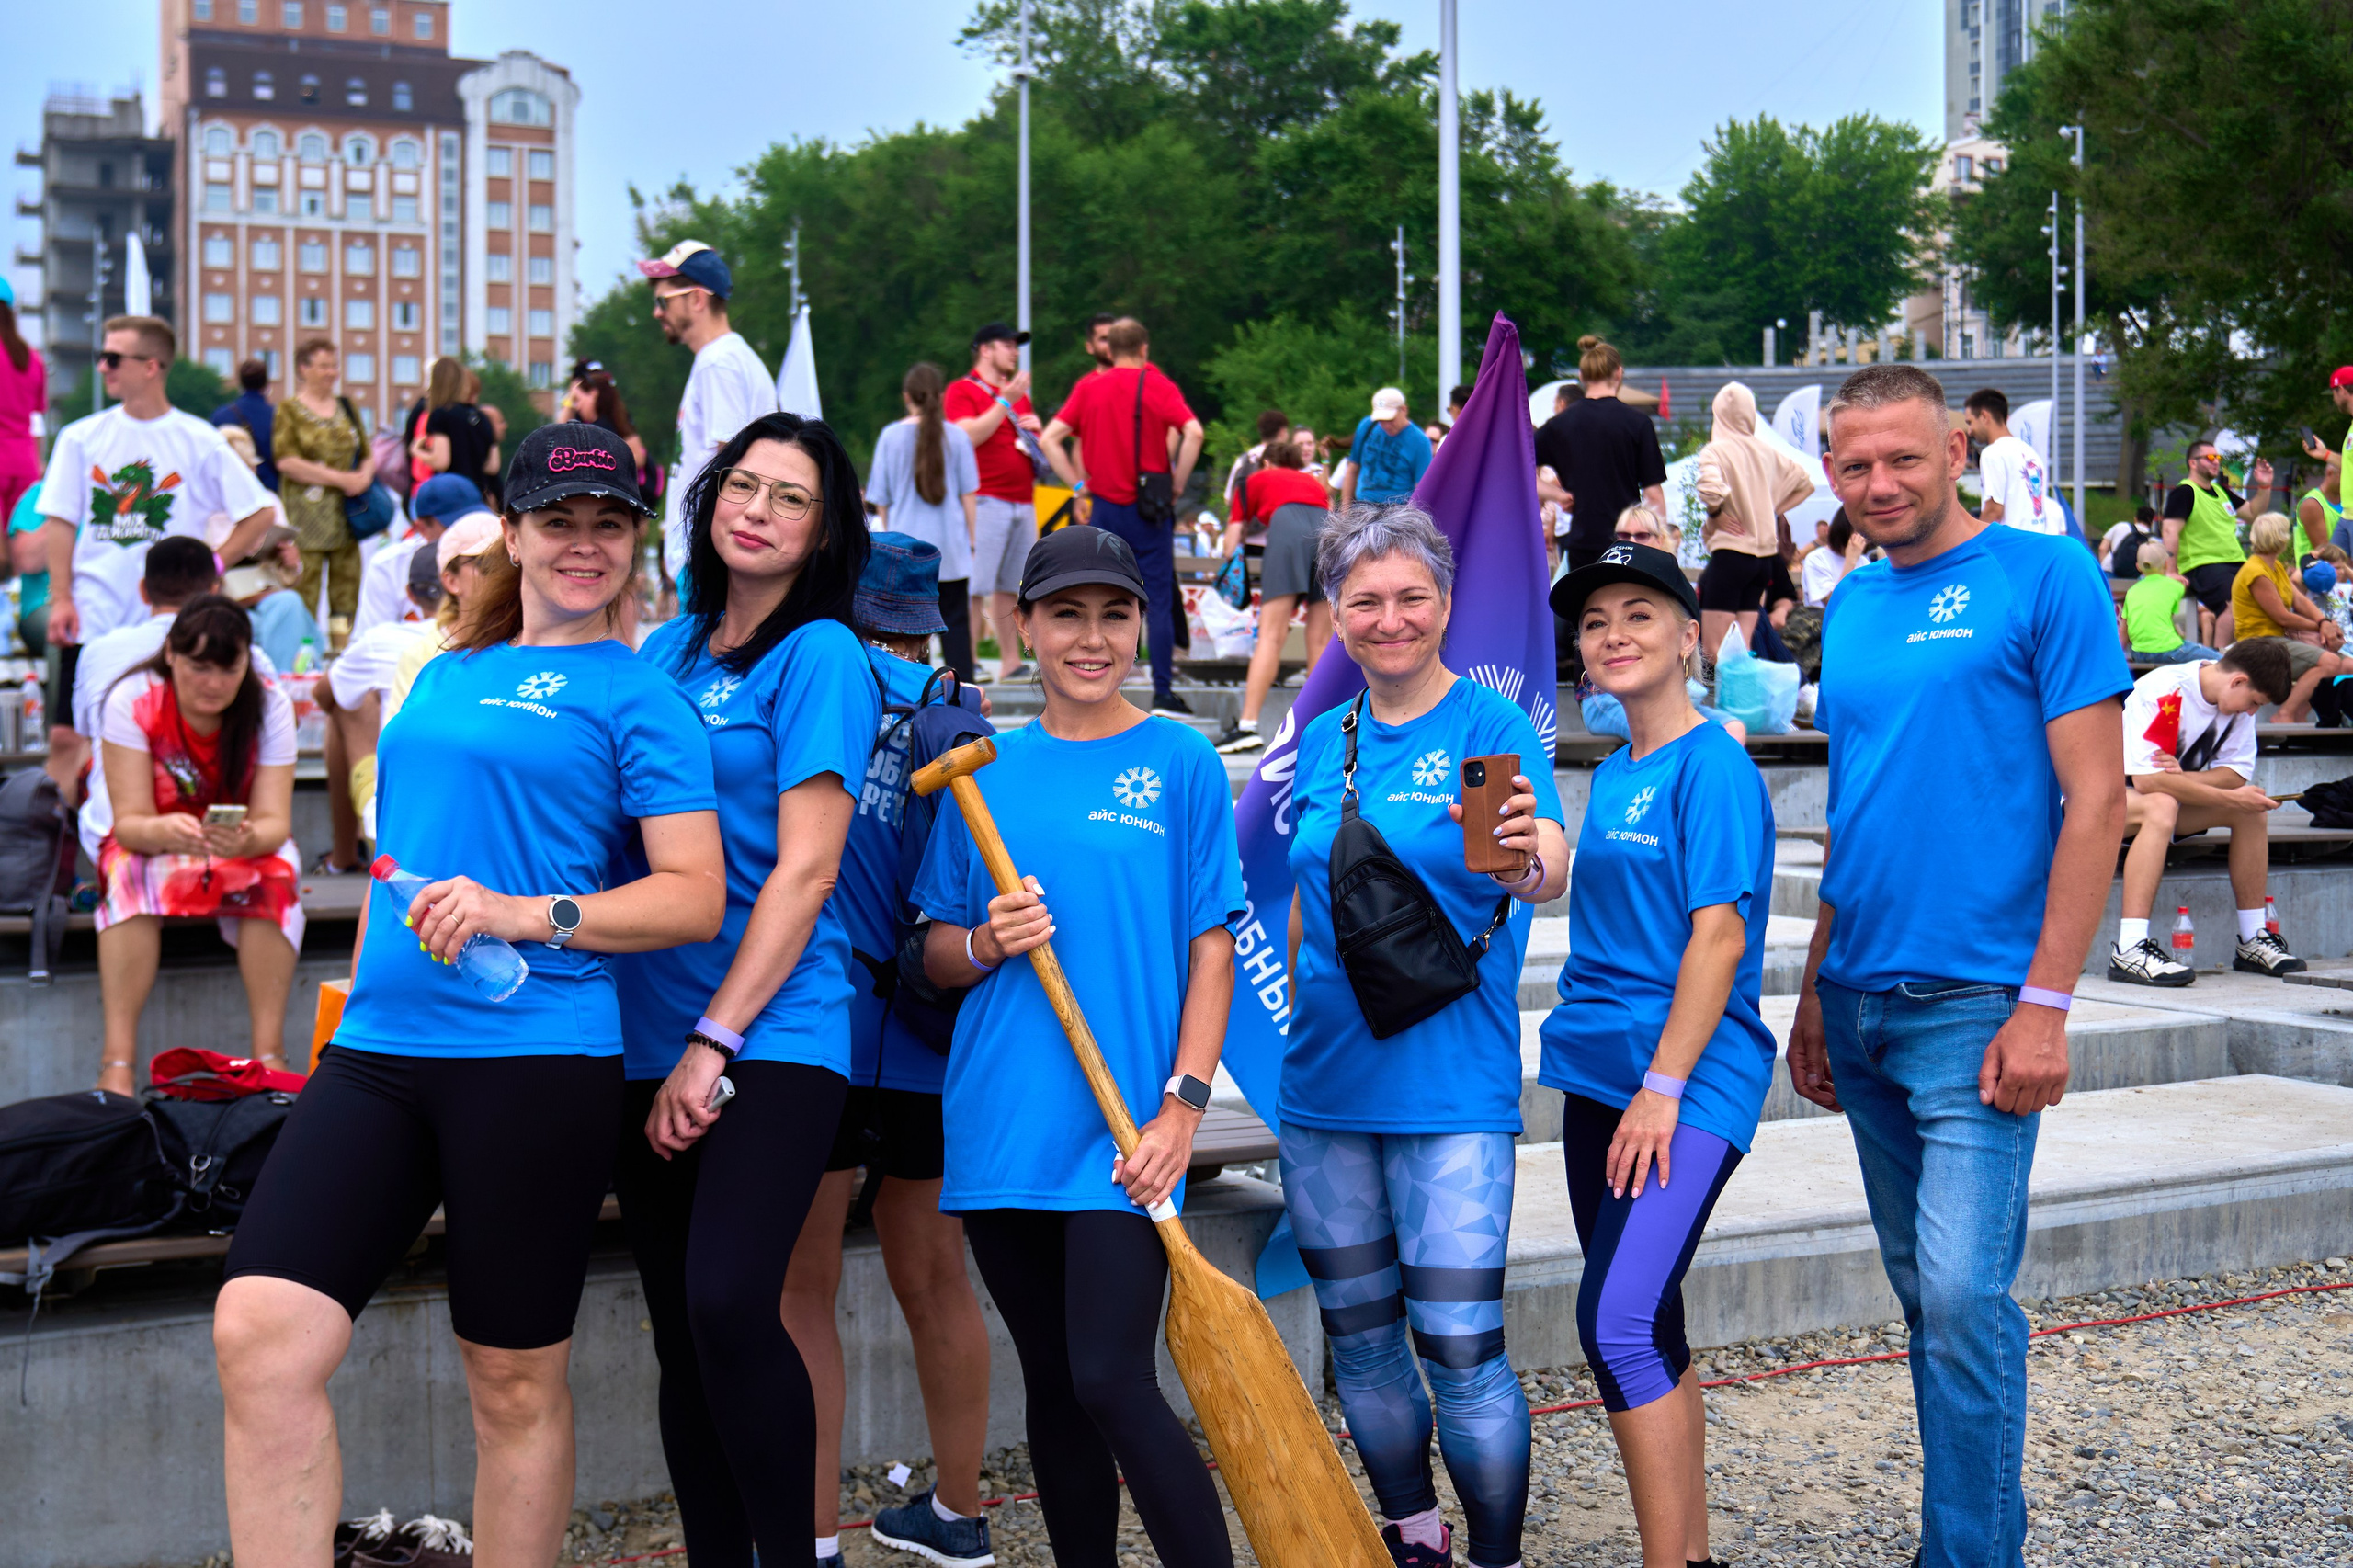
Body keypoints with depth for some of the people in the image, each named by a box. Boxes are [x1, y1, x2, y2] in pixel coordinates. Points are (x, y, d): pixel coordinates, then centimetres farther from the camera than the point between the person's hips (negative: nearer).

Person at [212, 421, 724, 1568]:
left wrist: (526, 916, -18)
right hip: (378, 1051, 5)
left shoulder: (637, 695, 1)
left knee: (515, 1386, 4)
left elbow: (696, 897, -7)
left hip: (536, 1060, -5)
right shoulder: (443, 678, 20)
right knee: (258, 1333, -11)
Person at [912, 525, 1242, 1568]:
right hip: (1004, 1121, 4)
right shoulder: (986, 769, 9)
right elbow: (935, 956, 13)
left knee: (1110, 1381, -12)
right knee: (1051, 1386, 11)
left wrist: (1184, 1102, -10)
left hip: (1124, 1129, -4)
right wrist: (986, 943, -10)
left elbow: (1212, 944, -1)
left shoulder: (1180, 763, 1)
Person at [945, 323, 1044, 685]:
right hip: (986, 501, -7)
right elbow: (969, 435, -16)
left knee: (1010, 587, 9)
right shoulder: (962, 391, 0)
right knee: (975, 587, -11)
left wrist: (1036, 429, 7)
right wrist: (1005, 401, -15)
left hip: (1023, 502, 7)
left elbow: (1039, 446, 30)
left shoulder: (1020, 395, 23)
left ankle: (1010, 662, 12)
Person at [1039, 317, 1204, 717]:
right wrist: (1178, 482, -6)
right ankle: (1163, 694, -2)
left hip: (1104, 507, 3)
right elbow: (1193, 432, -16)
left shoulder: (1089, 387, 7)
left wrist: (1078, 484, 5)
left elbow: (1050, 438, 2)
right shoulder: (1157, 385, -2)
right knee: (1158, 601, 1)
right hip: (1148, 508, -2)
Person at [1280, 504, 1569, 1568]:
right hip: (1324, 1083, 6)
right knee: (1359, 1339, 14)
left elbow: (1549, 866, -24)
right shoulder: (1324, 740, 8)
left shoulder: (1489, 726, -8)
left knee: (1460, 1351, -7)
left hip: (1449, 1087, -6)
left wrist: (1528, 858, -46)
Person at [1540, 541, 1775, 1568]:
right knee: (1648, 1330, 12)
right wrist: (1594, 1057, 18)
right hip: (1603, 1071, 9)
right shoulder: (1611, 777, 15)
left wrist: (1664, 1086, -19)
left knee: (1620, 1325, -17)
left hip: (1691, 1080, -9)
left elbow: (1719, 936, -16)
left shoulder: (1712, 766, -10)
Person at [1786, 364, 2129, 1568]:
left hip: (1975, 1003, -6)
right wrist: (1815, 992, 15)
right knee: (1921, 1291, 13)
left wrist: (2045, 1004, -16)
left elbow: (2095, 797, -11)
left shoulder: (2045, 576, -7)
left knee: (1963, 1296, -10)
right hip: (1862, 1003, 6)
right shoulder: (1850, 606, 12)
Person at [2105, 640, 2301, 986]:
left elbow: (2237, 772, -6)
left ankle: (2253, 942, -1)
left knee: (2252, 809, -8)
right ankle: (2129, 950, -44)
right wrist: (2230, 797, -30)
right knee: (2162, 806, -38)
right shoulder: (2165, 691, -28)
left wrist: (2185, 778, -27)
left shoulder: (2235, 697, -3)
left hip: (2168, 794, 8)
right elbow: (2146, 778, -33)